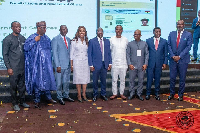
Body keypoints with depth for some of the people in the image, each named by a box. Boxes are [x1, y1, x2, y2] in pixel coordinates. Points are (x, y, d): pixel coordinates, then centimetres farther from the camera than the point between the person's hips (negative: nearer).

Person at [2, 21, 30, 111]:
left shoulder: (23, 38, 9)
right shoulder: (7, 39, -5)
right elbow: (5, 55, -5)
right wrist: (8, 67, -10)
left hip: (23, 67, 5)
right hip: (13, 69, -4)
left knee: (22, 85, 13)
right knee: (13, 86, 5)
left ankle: (22, 101, 26)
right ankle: (15, 103, 18)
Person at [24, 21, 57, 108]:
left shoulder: (47, 38, 12)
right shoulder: (32, 37, -4)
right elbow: (26, 47, -15)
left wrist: (50, 61, 17)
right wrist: (35, 41, -20)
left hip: (47, 64, 5)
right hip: (37, 64, -5)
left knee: (47, 80, 9)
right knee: (37, 81, -1)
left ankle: (48, 97, 23)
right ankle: (37, 100, 8)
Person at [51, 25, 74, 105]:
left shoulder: (68, 39, 13)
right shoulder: (55, 39, -8)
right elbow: (54, 53, -11)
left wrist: (71, 64, 11)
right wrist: (58, 65, -15)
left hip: (68, 65, 6)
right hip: (60, 65, -6)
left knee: (67, 81, 14)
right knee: (59, 82, 3)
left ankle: (66, 96, 27)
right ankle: (60, 97, 16)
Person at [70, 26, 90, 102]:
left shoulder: (87, 41, 9)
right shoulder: (74, 41, -1)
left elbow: (88, 52, 13)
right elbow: (71, 53, 0)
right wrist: (71, 64, -4)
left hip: (85, 62, 3)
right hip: (77, 61, -3)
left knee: (85, 77, 3)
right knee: (77, 78, -1)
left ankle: (84, 93, 17)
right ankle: (79, 95, 10)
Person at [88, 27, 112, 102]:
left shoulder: (107, 41, 10)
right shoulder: (92, 41, 0)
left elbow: (109, 53, 12)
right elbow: (89, 54, -2)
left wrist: (110, 63, 4)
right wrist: (91, 65, -8)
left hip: (104, 64, 3)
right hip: (96, 65, -3)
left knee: (103, 80, 10)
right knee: (95, 81, 6)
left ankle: (103, 94, 24)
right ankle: (95, 95, 20)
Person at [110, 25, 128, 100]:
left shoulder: (125, 40, 5)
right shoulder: (111, 39, 2)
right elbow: (109, 51, 5)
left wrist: (128, 61, 8)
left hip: (123, 63, 1)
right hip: (114, 63, -1)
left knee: (123, 79, 7)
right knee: (114, 79, 4)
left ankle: (121, 93, 18)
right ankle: (114, 93, 15)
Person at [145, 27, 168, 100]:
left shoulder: (164, 41, 6)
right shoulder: (148, 41, 4)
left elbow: (165, 53, 7)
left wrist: (165, 63, -1)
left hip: (159, 63, 1)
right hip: (150, 63, -1)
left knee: (157, 79, 8)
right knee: (149, 79, 1)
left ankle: (157, 93, 21)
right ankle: (148, 93, 13)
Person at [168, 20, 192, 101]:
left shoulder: (188, 35, -1)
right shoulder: (171, 34, 7)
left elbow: (188, 47, -8)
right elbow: (169, 46, 3)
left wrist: (179, 56, -14)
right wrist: (173, 56, -10)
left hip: (183, 60, -2)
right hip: (173, 59, 2)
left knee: (182, 78, 7)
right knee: (172, 77, 7)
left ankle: (180, 94, 21)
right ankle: (171, 93, 22)